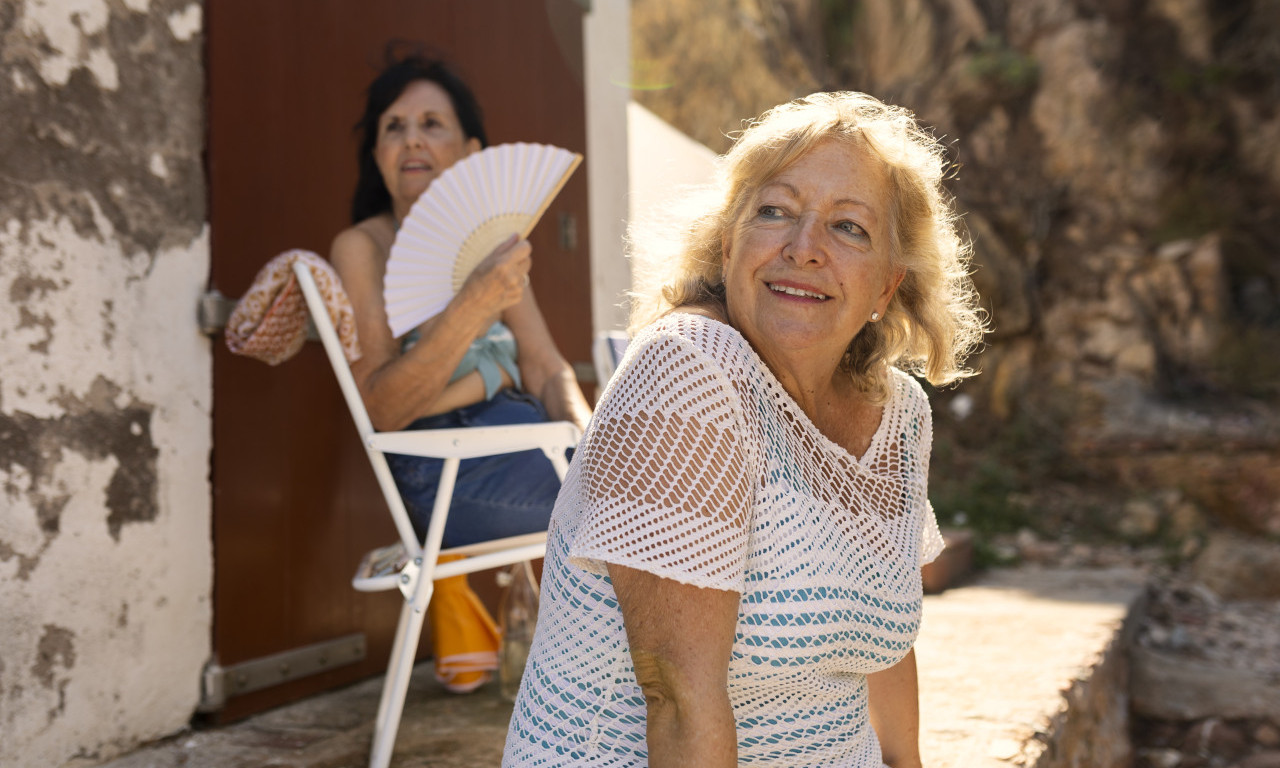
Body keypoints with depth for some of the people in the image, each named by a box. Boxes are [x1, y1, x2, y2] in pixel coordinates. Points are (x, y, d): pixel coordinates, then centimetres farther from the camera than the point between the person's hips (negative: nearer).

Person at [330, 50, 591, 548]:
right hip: (450, 470, -7)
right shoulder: (361, 247, -2)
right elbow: (380, 409, -13)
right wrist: (473, 306, -25)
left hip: (525, 442, 7)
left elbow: (547, 370, 13)